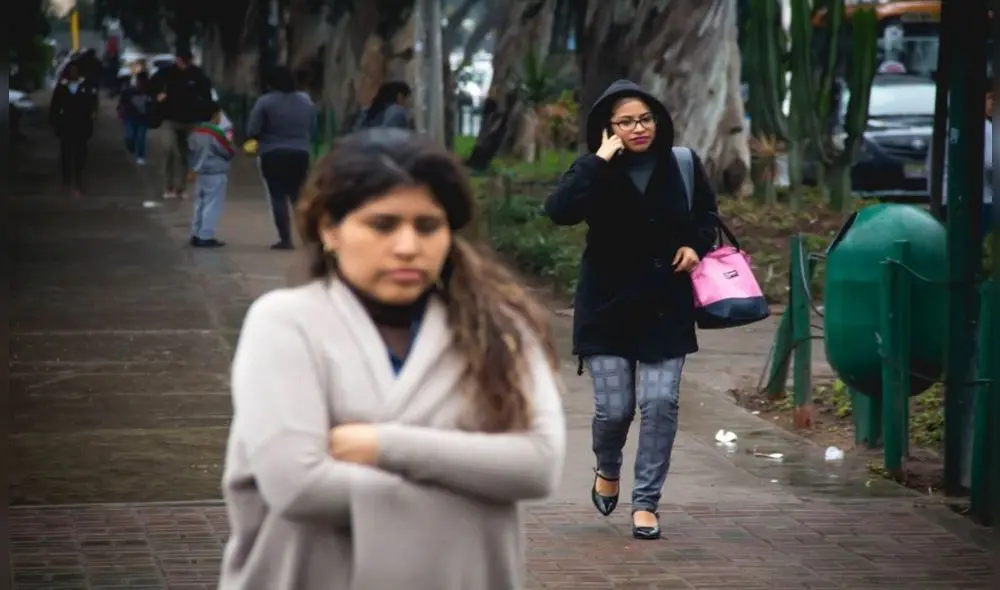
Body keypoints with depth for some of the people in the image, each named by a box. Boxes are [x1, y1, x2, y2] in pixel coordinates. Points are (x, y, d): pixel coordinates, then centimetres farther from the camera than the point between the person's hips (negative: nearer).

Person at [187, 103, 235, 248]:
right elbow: (229, 153, -11)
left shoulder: (195, 132, 6)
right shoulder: (217, 132, -17)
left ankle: (196, 235, 19)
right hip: (216, 174, -8)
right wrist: (230, 143, 10)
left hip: (200, 173, 8)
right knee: (212, 206, -5)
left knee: (200, 204, 16)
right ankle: (206, 237, -8)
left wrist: (193, 170, 28)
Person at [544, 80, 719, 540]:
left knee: (660, 402, -7)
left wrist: (696, 245, -3)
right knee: (613, 408, -2)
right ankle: (607, 470, 32)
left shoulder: (682, 165, -1)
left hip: (665, 307, 2)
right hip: (607, 307, -1)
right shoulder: (595, 171, -7)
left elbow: (706, 214, 17)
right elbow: (559, 210, -27)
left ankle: (646, 502, 7)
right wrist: (600, 161, -26)